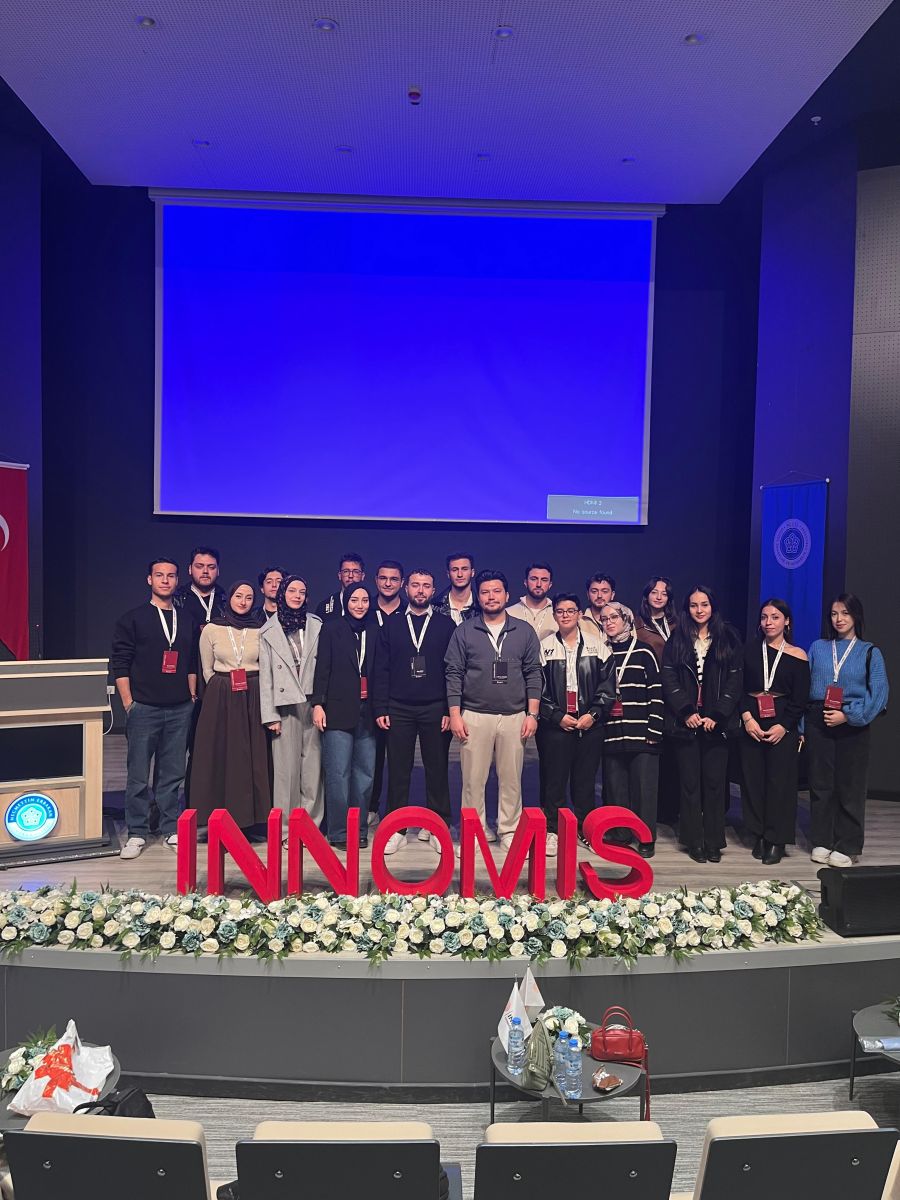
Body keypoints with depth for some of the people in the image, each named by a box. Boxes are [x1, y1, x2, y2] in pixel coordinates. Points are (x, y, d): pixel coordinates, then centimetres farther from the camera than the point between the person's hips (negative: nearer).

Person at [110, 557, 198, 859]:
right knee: (138, 775, 1)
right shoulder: (133, 618, 1)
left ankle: (171, 829, 18)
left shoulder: (186, 619, 12)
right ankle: (137, 834, 12)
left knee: (173, 774, 8)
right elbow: (120, 664, -2)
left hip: (179, 709, 3)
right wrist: (128, 704, -7)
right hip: (144, 708, -3)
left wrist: (192, 696, 9)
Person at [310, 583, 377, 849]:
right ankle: (338, 832, 7)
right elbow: (322, 668, 0)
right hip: (338, 710, -3)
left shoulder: (375, 631, 10)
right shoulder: (331, 629, 4)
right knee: (338, 773, -3)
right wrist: (318, 704, -7)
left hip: (367, 710, 3)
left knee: (365, 772, 4)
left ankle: (360, 829, 16)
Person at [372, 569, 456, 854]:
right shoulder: (391, 624, 7)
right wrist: (380, 709, -2)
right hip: (398, 709, 1)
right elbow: (381, 669, 5)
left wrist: (450, 709, -5)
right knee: (398, 771, 5)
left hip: (436, 709, -1)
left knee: (437, 770, 5)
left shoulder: (446, 625, 4)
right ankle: (396, 828, 16)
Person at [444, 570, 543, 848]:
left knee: (511, 779, 6)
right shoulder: (464, 631, 4)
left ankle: (509, 830, 19)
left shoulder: (524, 631, 7)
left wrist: (532, 714, 0)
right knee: (473, 778, 2)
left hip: (514, 717, 1)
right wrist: (455, 715, -4)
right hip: (474, 717, -1)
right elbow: (454, 674, 3)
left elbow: (534, 675, 7)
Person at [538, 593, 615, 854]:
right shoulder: (544, 647, 1)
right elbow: (537, 688, -2)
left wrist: (593, 714, -7)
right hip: (555, 724, -1)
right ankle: (552, 831, 14)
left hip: (590, 725, 1)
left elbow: (607, 685, 3)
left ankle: (586, 828, 23)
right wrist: (557, 716, -10)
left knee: (586, 779, 9)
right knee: (553, 779, 3)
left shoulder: (597, 646, 5)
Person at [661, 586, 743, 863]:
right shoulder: (677, 640, 6)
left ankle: (714, 841, 11)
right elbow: (669, 679, 1)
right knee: (690, 781, 2)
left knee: (714, 780, 1)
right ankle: (694, 840, 10)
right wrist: (686, 712, -10)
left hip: (717, 723, 0)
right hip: (685, 722, 0)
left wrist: (717, 715, -8)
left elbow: (735, 681, 2)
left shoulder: (728, 639, 6)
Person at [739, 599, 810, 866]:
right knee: (753, 779, 4)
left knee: (779, 781, -1)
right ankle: (759, 835, 17)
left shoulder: (797, 656, 1)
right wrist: (746, 716, -11)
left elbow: (800, 700, -1)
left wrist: (783, 726, -12)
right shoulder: (749, 650, 7)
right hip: (751, 723, 2)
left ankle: (776, 840, 10)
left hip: (783, 727, -2)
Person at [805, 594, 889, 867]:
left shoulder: (869, 653, 3)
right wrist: (801, 727, -1)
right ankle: (821, 842, 17)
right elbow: (804, 688, 6)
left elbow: (879, 693, -5)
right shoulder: (818, 648, 8)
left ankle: (847, 846, 14)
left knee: (849, 786, 3)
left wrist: (847, 715, -15)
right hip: (817, 724, 2)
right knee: (821, 784, 7)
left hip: (852, 726, -1)